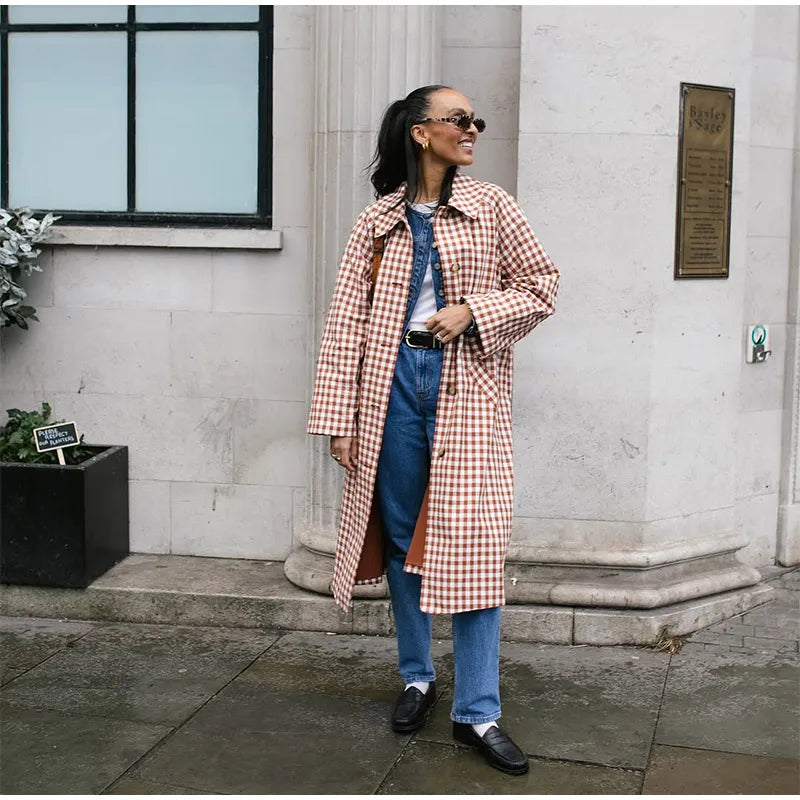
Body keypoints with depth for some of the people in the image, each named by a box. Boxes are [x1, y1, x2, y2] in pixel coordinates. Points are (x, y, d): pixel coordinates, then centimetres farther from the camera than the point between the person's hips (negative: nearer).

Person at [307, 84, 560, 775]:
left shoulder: (490, 207, 5)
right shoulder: (378, 222, 5)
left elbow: (542, 287, 7)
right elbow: (346, 322, 2)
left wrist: (474, 309, -10)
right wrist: (338, 420, -4)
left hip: (467, 388, -1)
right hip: (393, 380, 1)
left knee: (471, 543, -5)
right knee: (402, 536, 9)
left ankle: (478, 713, 2)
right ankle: (417, 678, 28)